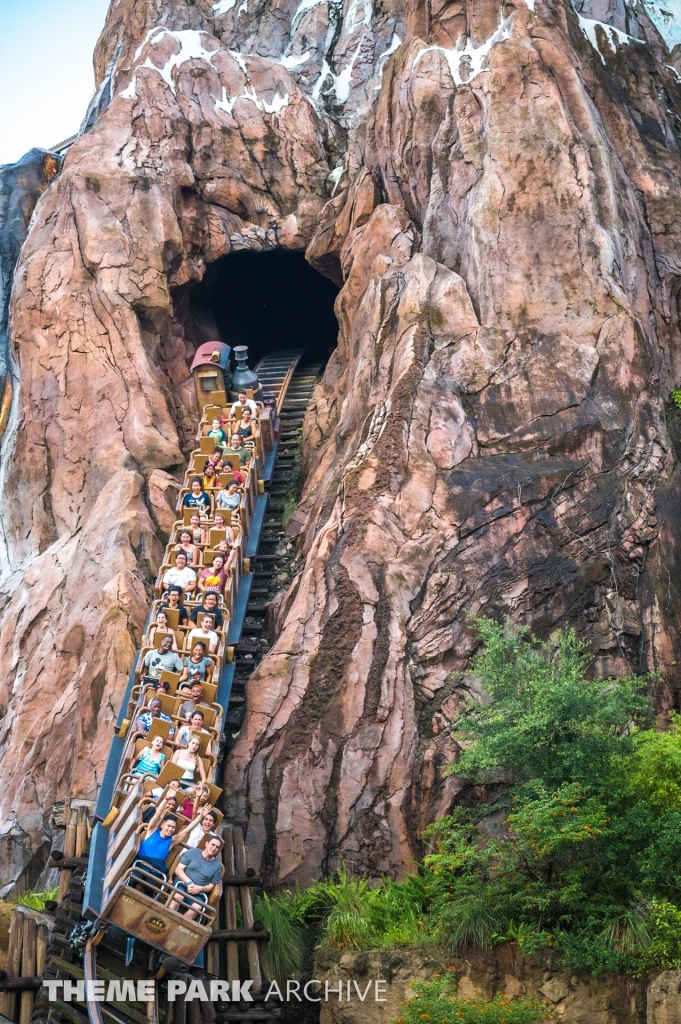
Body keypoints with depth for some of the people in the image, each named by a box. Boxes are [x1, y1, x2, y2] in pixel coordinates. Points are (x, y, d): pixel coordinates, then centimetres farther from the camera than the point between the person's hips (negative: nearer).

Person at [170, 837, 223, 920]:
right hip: (182, 884, -1)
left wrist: (200, 888, -12)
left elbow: (211, 886, 10)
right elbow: (178, 869, 0)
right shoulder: (192, 852, 5)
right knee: (178, 896, -36)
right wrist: (189, 882, -15)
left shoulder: (218, 866, 9)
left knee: (197, 907, -33)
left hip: (198, 893, 1)